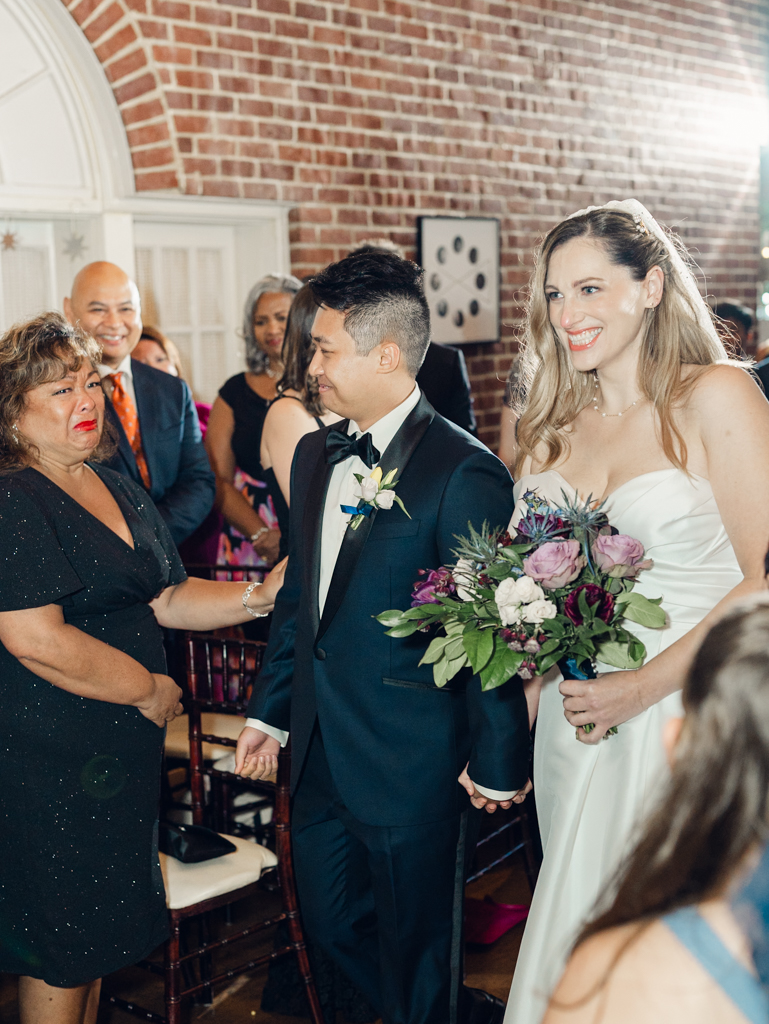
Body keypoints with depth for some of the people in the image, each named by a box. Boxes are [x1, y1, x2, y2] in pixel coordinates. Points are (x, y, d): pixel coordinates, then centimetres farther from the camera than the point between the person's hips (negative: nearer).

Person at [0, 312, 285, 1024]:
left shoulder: (119, 489, 11)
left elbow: (166, 599, 10)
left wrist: (258, 598, -5)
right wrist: (148, 691, -14)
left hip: (121, 747, 8)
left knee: (97, 933, 20)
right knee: (59, 945, 7)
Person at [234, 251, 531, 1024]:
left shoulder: (463, 472, -19)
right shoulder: (315, 453, 5)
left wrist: (497, 763, -10)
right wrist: (270, 711, 15)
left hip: (411, 762, -8)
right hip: (319, 752, 8)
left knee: (415, 946, 12)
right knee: (330, 920, 22)